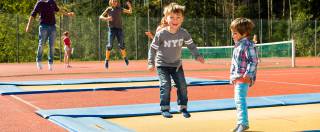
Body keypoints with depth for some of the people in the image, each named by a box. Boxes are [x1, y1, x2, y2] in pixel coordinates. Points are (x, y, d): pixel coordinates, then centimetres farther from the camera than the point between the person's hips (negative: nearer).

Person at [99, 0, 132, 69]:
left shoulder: (119, 9, 10)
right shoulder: (108, 9, 6)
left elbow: (130, 11, 12)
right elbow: (100, 17, 4)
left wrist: (130, 6, -9)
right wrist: (106, 18, -17)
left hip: (119, 29, 1)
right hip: (112, 29, -1)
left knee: (121, 45, -3)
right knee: (109, 45, -9)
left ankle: (125, 57, 20)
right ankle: (107, 60, 1)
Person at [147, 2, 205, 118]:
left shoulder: (183, 33, -10)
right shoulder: (161, 34, -17)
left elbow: (191, 45, 2)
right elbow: (153, 48, -6)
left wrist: (197, 56, -11)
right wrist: (151, 63, -8)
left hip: (177, 64, 3)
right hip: (162, 65, -3)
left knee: (182, 86, 1)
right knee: (166, 86, -14)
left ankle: (183, 107, 16)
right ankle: (165, 109, -1)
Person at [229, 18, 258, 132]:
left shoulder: (248, 45, -14)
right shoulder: (237, 45, 17)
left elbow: (253, 61, -20)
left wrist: (248, 74, -24)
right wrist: (233, 76, 23)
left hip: (243, 78, -11)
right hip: (237, 78, 11)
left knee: (240, 99, -17)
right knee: (238, 100, 17)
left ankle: (243, 123, -15)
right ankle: (240, 122, 28)